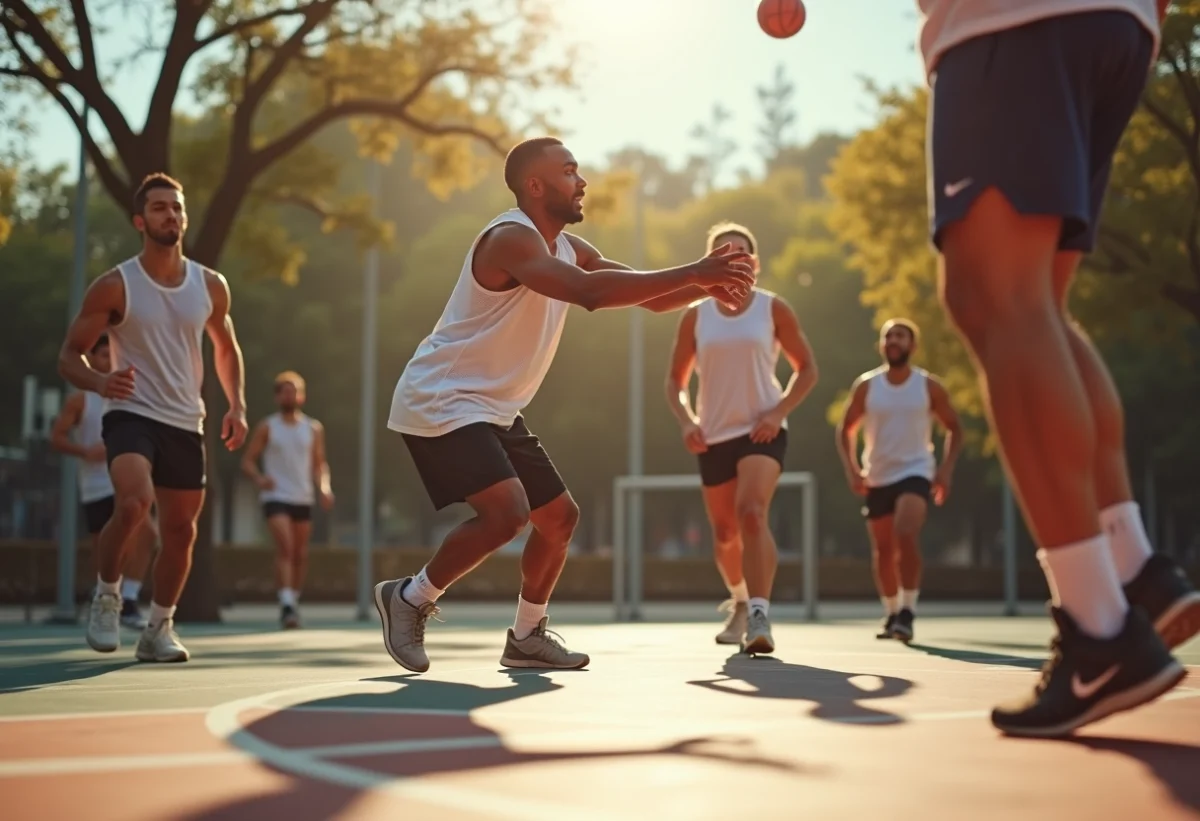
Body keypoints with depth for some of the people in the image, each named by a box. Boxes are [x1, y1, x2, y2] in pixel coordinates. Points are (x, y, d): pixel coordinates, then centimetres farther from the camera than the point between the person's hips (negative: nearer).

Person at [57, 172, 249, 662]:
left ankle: (159, 630, 26)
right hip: (131, 415, -4)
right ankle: (107, 594, -3)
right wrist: (100, 381, -26)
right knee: (133, 503, -29)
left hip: (186, 424, 5)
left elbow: (226, 348, 20)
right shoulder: (115, 286, -7)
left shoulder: (210, 286, 5)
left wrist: (237, 405, 6)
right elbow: (69, 356, -4)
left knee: (181, 530, 7)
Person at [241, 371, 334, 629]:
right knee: (285, 547, -20)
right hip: (276, 497, -4)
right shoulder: (266, 427, 2)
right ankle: (286, 603, -25)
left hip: (303, 499, 4)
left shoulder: (313, 428, 9)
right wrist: (259, 478, -19)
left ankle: (294, 601, 23)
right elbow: (247, 460, 2)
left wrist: (324, 487, -3)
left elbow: (320, 463, 15)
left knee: (300, 554, 8)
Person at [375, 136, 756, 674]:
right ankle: (410, 598, -4)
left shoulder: (568, 248, 9)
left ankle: (526, 636, 24)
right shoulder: (511, 238, -21)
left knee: (560, 517, 11)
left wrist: (706, 286, -10)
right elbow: (588, 292, -38)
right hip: (440, 403, -10)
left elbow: (648, 297, 11)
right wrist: (692, 273, -37)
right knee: (507, 513, -25)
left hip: (494, 411, 10)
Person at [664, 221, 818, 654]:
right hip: (714, 436, 3)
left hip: (762, 430, -3)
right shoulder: (695, 315, 5)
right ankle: (739, 602, 40)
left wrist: (778, 413, -11)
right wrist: (686, 421, -9)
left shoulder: (773, 308, 0)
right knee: (724, 533, 12)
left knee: (751, 512, -27)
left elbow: (806, 368, 3)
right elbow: (675, 380, 10)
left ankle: (759, 615, -31)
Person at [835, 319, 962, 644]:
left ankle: (908, 612, -16)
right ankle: (891, 614, 27)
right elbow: (845, 429, 7)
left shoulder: (929, 386, -3)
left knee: (906, 535, -25)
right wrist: (851, 469, -6)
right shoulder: (865, 386, -1)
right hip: (877, 478, 3)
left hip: (916, 472, -3)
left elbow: (954, 428, 6)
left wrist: (946, 469, -6)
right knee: (882, 550, 9)